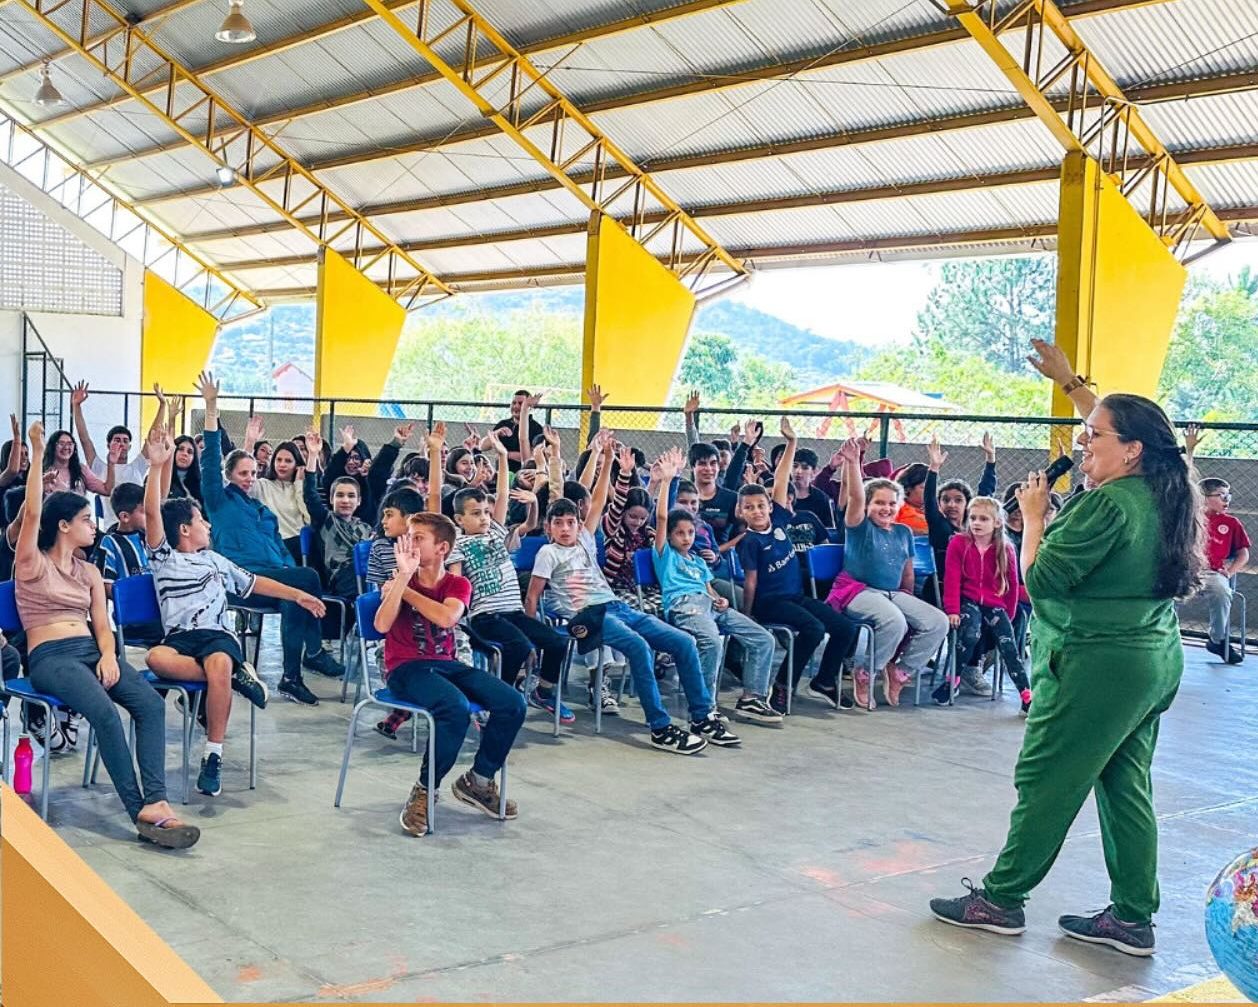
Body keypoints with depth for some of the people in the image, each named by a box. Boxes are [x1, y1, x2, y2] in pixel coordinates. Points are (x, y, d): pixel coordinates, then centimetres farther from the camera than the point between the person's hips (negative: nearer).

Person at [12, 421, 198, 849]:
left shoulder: (89, 572, 22)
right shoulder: (32, 565, 6)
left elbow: (102, 624, 13)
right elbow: (32, 515, -11)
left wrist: (108, 654, -9)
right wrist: (37, 454, -15)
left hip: (91, 650, 5)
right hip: (49, 656, -5)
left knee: (151, 702, -25)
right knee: (104, 711, -34)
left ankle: (154, 802, -36)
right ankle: (141, 810, -32)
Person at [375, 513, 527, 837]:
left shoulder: (458, 584, 6)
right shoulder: (399, 581, 0)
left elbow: (446, 618, -17)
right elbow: (382, 625, -20)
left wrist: (407, 590, -13)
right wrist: (403, 576, -21)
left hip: (445, 664, 4)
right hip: (405, 668, -4)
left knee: (513, 703, -16)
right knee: (456, 708, -35)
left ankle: (477, 781, 4)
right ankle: (424, 791, -16)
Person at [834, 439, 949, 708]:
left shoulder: (904, 533, 18)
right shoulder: (860, 527, 2)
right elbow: (856, 496, -17)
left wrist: (909, 601, 17)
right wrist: (852, 462, -30)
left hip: (894, 593, 6)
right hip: (858, 591, -6)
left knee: (938, 623, -17)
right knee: (894, 622, -37)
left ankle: (900, 673, -3)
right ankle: (864, 675, -14)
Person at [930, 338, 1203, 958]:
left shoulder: (1106, 506, -20)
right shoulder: (1158, 492, 7)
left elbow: (1041, 577, -18)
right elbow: (1118, 423, 26)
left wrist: (1034, 516, -5)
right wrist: (1070, 382, 30)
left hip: (1098, 664, -9)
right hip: (1153, 659, 9)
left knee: (1045, 780, 1)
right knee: (1126, 785, 13)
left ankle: (1002, 899, 12)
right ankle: (1133, 917, 18)